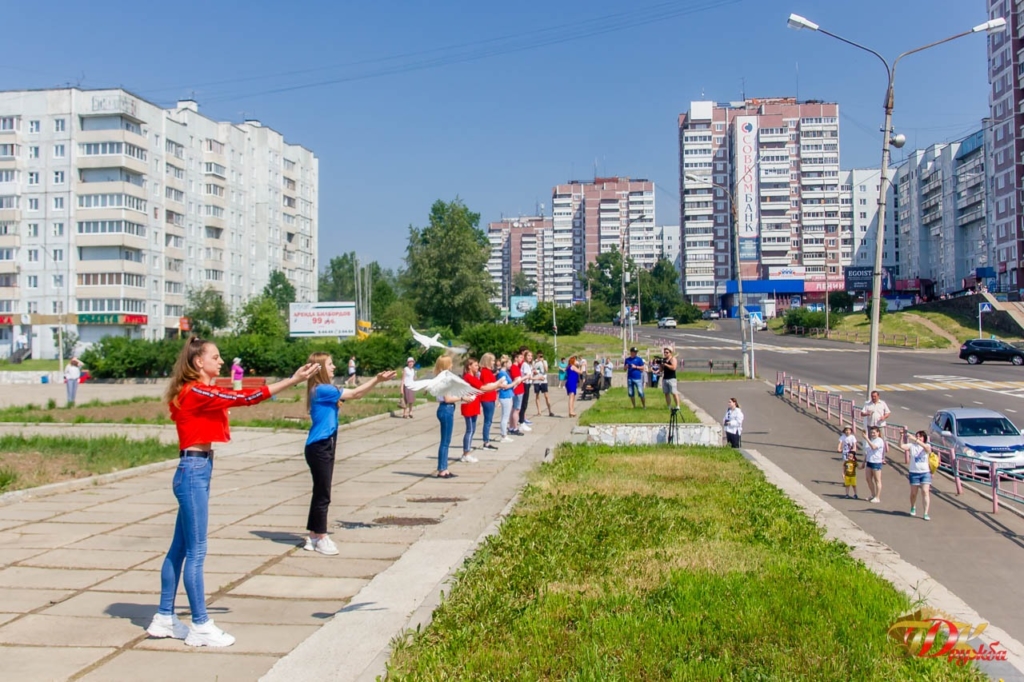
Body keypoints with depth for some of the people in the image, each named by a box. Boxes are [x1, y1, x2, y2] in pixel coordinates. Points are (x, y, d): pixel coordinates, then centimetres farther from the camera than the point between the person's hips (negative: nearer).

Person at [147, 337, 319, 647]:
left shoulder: (199, 392, 15)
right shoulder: (195, 392, -15)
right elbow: (246, 397, -21)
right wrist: (293, 379, -22)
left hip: (197, 471, 10)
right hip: (194, 472, -10)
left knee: (180, 548, 15)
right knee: (195, 551, -3)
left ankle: (164, 618, 25)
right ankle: (200, 626, 6)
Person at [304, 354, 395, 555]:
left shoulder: (326, 390, 13)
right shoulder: (321, 390, -16)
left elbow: (353, 395, 10)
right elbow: (354, 394, -14)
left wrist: (377, 380, 2)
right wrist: (377, 380, -10)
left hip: (325, 446, 10)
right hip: (319, 448, -10)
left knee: (320, 493, 14)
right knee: (322, 494, -2)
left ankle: (313, 537, 21)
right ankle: (321, 538, 7)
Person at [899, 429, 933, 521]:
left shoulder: (927, 446, -2)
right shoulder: (911, 445, 0)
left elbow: (925, 446, -27)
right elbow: (901, 446, -15)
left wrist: (915, 439, -38)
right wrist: (902, 436, -29)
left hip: (925, 472, -1)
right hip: (914, 472, 1)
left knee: (925, 492, -11)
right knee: (913, 493, 11)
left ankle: (926, 513, -11)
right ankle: (913, 508, 39)